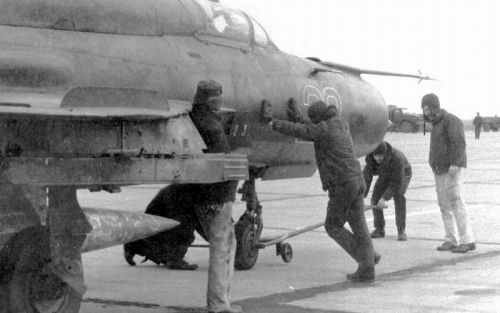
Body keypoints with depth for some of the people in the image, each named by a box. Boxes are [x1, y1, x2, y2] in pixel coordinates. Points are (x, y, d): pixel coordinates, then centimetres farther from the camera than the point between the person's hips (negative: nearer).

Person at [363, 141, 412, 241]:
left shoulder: (396, 158, -42)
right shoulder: (370, 157, -29)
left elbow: (397, 183, -39)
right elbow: (366, 176, -26)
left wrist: (384, 198, -45)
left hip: (402, 174, -4)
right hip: (385, 175, 4)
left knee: (398, 196, -27)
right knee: (375, 198, -10)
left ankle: (401, 231, -19)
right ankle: (379, 229, 4)